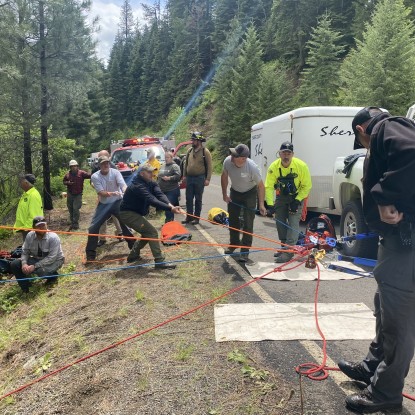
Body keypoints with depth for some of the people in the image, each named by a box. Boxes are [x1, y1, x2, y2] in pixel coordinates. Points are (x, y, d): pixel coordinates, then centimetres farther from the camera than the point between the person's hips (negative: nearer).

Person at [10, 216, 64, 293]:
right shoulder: (30, 236, -11)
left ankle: (53, 275, 0)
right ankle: (25, 286, 8)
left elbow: (51, 258, -29)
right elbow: (25, 251, -2)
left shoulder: (53, 237, -26)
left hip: (54, 260, -5)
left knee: (41, 270, -37)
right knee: (14, 264, -12)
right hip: (37, 259, 5)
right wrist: (24, 263, -23)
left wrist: (34, 266, -33)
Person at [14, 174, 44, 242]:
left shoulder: (33, 195, -20)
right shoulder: (26, 194, 12)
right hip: (25, 228, 10)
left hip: (30, 229, -10)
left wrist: (27, 227, -23)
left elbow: (33, 215, -23)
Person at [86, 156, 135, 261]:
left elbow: (123, 184, -26)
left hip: (117, 202, -1)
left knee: (125, 223, -6)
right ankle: (90, 254, 8)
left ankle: (133, 246, 12)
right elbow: (101, 192, -20)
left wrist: (125, 191, -50)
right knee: (93, 227, -3)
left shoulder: (115, 172, -12)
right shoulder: (95, 176, -11)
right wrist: (112, 193, -40)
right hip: (104, 204, 1)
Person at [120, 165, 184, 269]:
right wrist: (170, 208, -47)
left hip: (136, 213, 10)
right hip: (128, 213, -10)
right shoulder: (138, 186, -27)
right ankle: (159, 262, -14)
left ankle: (133, 256, 31)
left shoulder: (151, 183, 0)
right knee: (152, 232, -16)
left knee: (147, 233, 19)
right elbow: (152, 200, -39)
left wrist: (170, 205, -37)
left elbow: (160, 195, -18)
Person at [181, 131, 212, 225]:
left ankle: (196, 217, 13)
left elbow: (209, 166, -8)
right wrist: (184, 175, 11)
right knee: (189, 198, 8)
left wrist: (207, 179, -14)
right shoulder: (189, 150, 8)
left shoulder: (205, 152, -7)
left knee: (198, 199, 4)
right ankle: (189, 216, 19)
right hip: (189, 178, 5)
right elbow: (185, 163, 15)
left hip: (200, 178, -5)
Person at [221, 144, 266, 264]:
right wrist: (224, 194, -2)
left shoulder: (252, 167, -35)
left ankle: (244, 253, -2)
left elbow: (261, 185, -22)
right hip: (234, 192, 4)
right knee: (232, 219, 15)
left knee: (248, 224, -8)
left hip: (250, 193, -4)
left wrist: (261, 204, -25)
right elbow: (224, 177, -5)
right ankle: (234, 244, 38)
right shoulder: (228, 161, -25)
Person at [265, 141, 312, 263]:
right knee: (280, 222, 8)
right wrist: (270, 204, -29)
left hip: (297, 197, -3)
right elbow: (268, 187, -19)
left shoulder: (301, 166, -25)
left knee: (293, 223, -13)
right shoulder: (274, 167, -20)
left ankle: (288, 252, -13)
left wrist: (297, 200, -21)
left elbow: (307, 186, -15)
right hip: (281, 196, 4)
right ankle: (284, 247, 25)